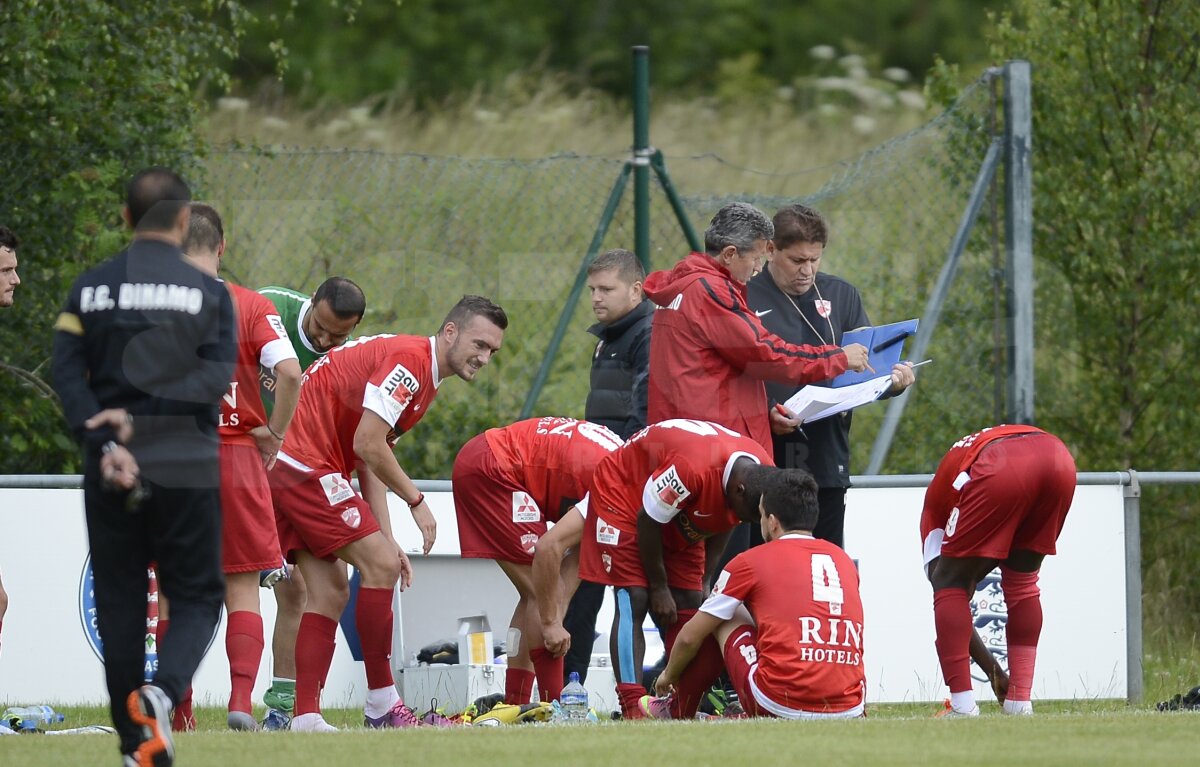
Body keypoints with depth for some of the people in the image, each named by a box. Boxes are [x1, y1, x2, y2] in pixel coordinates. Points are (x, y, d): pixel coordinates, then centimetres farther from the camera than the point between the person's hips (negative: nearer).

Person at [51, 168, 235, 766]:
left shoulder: (90, 289, 4)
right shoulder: (207, 293, -3)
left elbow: (67, 373, -7)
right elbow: (217, 375, -13)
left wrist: (108, 445, -15)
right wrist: (139, 419, -14)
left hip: (110, 472, 2)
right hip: (186, 469, -2)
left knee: (119, 605, 11)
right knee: (197, 598, 7)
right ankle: (162, 692, -22)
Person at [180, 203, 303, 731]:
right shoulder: (251, 307, -2)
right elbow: (289, 372, -14)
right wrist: (274, 433, -2)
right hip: (236, 459, -1)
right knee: (242, 590, 5)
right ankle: (241, 701, -10)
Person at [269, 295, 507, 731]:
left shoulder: (424, 377, 19)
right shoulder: (410, 359, -13)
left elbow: (370, 462, 18)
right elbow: (368, 445, -20)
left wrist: (387, 541, 10)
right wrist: (416, 500, -8)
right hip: (307, 465, -10)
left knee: (330, 592, 7)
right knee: (380, 566, -10)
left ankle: (305, 716, 1)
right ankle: (382, 706, -6)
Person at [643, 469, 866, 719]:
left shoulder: (751, 561, 4)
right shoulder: (845, 561, 16)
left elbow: (690, 637, 15)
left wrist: (669, 675, 37)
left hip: (782, 707, -4)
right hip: (850, 710, 4)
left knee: (725, 618, 21)